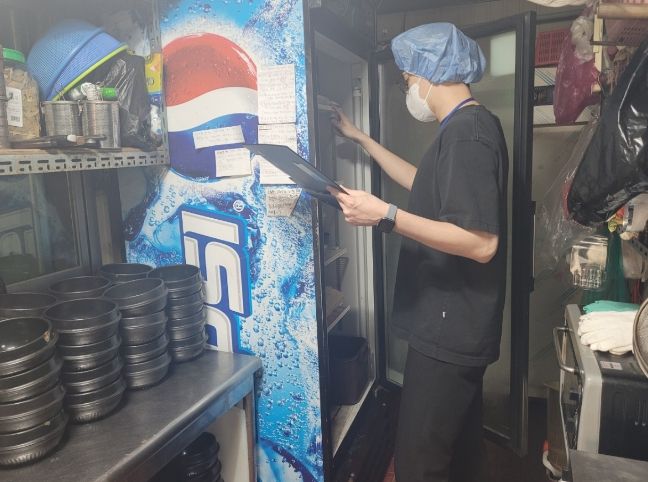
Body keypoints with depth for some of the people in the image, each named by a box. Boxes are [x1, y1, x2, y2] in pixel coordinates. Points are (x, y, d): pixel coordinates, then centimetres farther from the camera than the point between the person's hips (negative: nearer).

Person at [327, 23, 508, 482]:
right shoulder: (470, 127, 13)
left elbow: (481, 243, -27)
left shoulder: (466, 133, -20)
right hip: (459, 324, 10)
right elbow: (426, 187, 25)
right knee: (462, 441, 23)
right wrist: (362, 139, 25)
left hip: (450, 328, -10)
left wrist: (385, 215, -29)